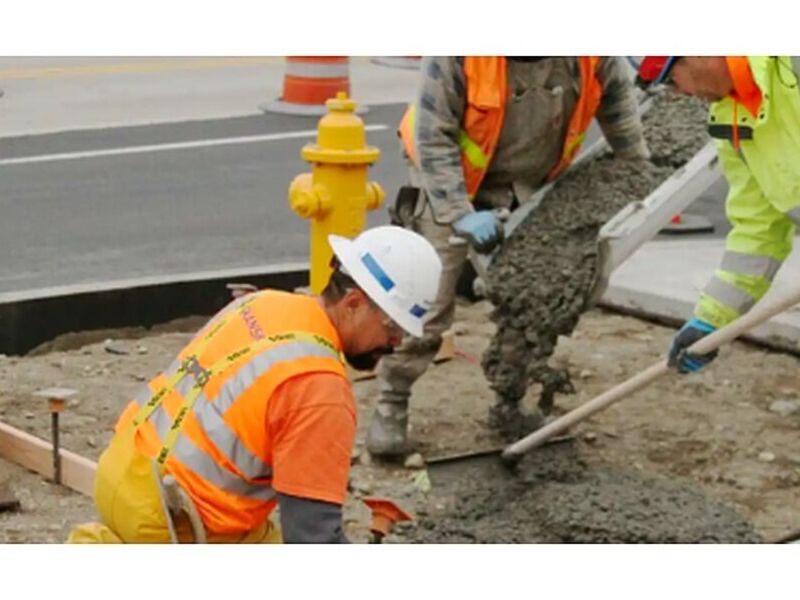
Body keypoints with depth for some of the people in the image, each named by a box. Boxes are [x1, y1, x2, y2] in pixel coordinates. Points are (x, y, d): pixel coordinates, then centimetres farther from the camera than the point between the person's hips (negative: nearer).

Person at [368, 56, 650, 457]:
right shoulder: (458, 54, -31)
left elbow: (616, 91, 4)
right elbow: (432, 136, -24)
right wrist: (461, 214, -30)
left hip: (531, 186, 4)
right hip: (451, 182, -4)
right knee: (428, 302, -7)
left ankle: (510, 405, 21)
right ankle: (391, 408, 7)